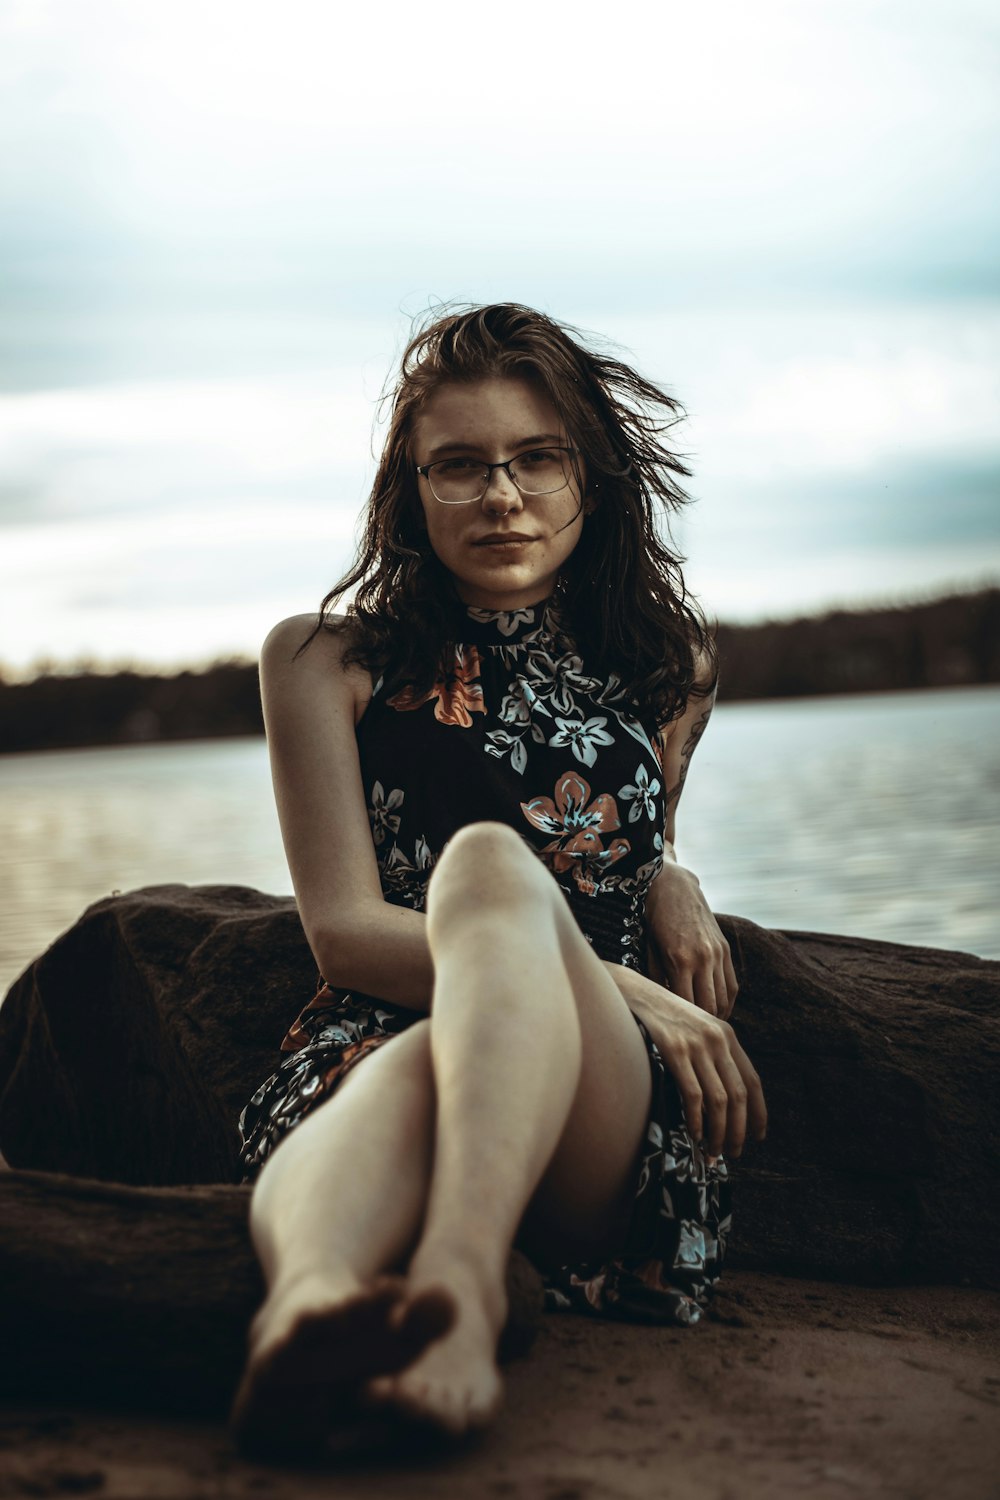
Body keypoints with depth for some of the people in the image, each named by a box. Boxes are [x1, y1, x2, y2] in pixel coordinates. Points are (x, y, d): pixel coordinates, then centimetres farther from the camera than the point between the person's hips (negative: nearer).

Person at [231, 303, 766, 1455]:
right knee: (410, 1072, -41)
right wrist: (607, 983, -11)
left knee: (489, 858, -33)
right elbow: (345, 930, 2)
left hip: (605, 1120, 1)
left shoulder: (669, 672, 21)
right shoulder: (326, 663, 12)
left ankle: (457, 1281, -59)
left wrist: (671, 885, 8)